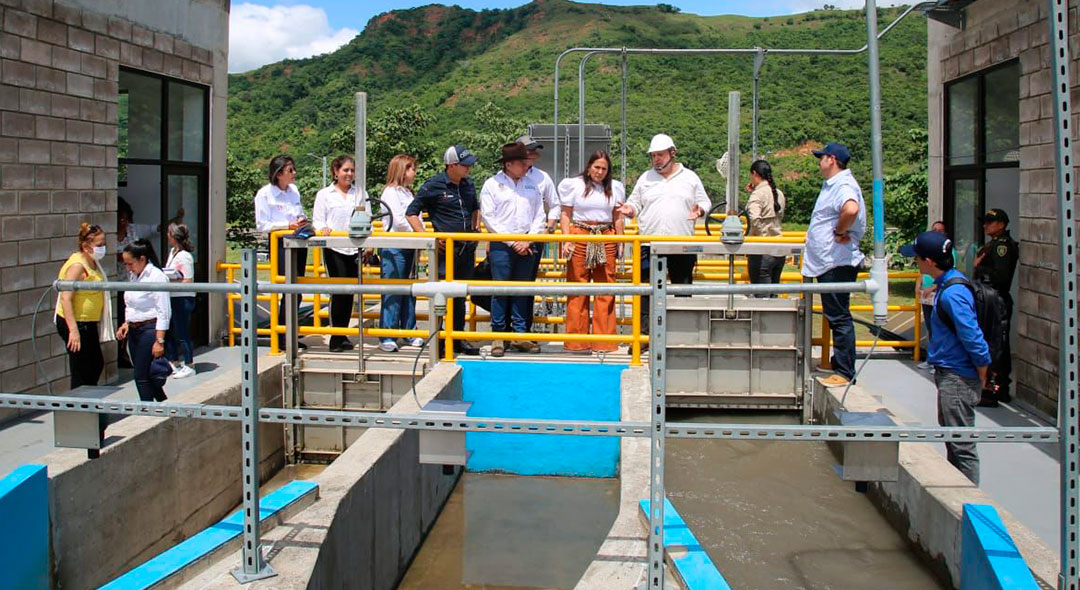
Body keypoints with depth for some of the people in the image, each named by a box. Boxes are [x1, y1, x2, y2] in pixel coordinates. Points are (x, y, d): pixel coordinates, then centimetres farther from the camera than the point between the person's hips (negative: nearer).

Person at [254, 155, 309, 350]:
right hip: (280, 244, -6)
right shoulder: (264, 194, -7)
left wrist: (302, 220, 2)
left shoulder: (294, 190, 11)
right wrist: (287, 225, -16)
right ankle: (282, 338, -1)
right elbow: (262, 225, -9)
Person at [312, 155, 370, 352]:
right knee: (339, 291, -9)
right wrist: (323, 229, -17)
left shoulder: (361, 193, 13)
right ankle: (336, 337, -3)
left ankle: (343, 335, 16)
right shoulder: (324, 195, 8)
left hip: (355, 248, 3)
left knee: (349, 292, 6)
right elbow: (317, 221, 5)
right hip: (334, 248, -3)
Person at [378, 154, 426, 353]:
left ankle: (410, 332, 19)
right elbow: (398, 221, -16)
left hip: (409, 248, 9)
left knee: (409, 292, 11)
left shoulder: (409, 193, 18)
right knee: (393, 293, -7)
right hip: (394, 247, -9)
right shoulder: (391, 192, -8)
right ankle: (387, 338, -4)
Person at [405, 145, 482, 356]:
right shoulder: (434, 186, -8)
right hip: (445, 249, -6)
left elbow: (475, 208, 30)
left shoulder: (468, 185, 10)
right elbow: (411, 213, -5)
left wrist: (475, 228, 14)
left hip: (467, 249, 6)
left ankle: (458, 338, 22)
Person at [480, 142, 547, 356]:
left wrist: (528, 241, -3)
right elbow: (488, 218, -5)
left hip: (526, 247, 4)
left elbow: (540, 216, 11)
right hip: (501, 245, -4)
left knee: (523, 291, 7)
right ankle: (498, 336, 4)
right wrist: (512, 242, -9)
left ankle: (520, 335, 13)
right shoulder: (492, 184, 0)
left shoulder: (531, 185, 13)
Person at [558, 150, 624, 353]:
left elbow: (617, 218, 17)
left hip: (606, 241, 2)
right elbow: (566, 214, 5)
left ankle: (604, 341, 6)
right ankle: (577, 341, 7)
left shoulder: (614, 188, 13)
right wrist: (566, 240, -6)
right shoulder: (574, 185, 6)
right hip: (580, 237, -2)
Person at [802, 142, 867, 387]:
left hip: (838, 264, -11)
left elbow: (851, 210, -38)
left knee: (839, 318, -7)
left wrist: (840, 232, -23)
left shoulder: (844, 185, -16)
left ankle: (845, 373, -2)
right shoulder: (831, 185, 18)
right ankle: (838, 364, 24)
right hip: (827, 263, 11)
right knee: (834, 317, 16)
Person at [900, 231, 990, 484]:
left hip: (958, 378, -11)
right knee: (952, 440, 21)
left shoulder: (952, 293, -23)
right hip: (949, 375, 11)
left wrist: (982, 375, -13)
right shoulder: (946, 285, 9)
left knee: (962, 446, -3)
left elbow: (973, 338, -24)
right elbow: (970, 336, 18)